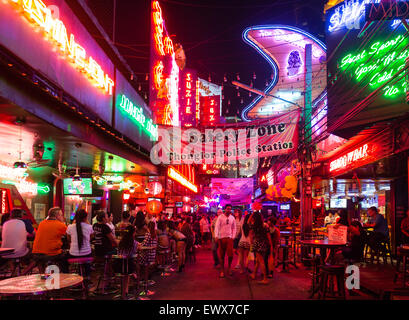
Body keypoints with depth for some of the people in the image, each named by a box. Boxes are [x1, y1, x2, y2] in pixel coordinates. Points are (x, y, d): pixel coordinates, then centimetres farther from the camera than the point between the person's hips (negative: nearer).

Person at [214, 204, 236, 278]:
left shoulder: (232, 218, 6)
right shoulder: (220, 217, -4)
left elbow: (234, 228, 12)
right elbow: (217, 227, -9)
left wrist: (233, 237, 3)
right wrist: (216, 236, -19)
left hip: (229, 238, 2)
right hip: (221, 238, -2)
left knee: (230, 255, -5)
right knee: (221, 255, 4)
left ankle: (229, 268, 18)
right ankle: (222, 270, 17)